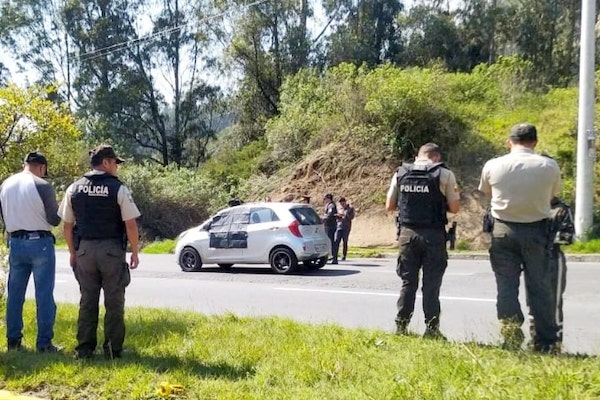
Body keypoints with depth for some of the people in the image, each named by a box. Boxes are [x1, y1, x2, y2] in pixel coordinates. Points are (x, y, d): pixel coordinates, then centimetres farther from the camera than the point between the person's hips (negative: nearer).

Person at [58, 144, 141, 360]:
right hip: (112, 251, -4)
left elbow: (67, 225, 7)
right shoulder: (118, 189, -9)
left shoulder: (74, 189, 4)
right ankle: (113, 349, 9)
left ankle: (84, 349, 16)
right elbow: (131, 225, -10)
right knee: (114, 301, 5)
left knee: (87, 301, 12)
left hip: (84, 250, 4)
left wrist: (73, 252, 17)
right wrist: (135, 253, 0)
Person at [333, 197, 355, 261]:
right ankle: (334, 257, -9)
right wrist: (338, 215, -7)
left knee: (345, 242, -1)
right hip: (339, 226, 2)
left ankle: (343, 257, 9)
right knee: (336, 241, -8)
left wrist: (345, 215, -20)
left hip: (346, 227, -2)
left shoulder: (350, 208, 4)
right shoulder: (338, 208, 14)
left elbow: (352, 217, -7)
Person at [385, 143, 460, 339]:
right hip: (433, 235, -3)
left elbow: (390, 206, 8)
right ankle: (431, 328, 7)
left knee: (408, 282, 12)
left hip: (407, 233, 3)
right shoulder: (444, 174, -4)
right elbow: (454, 208, -3)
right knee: (431, 284, 4)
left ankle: (401, 326, 15)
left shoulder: (400, 173, 6)